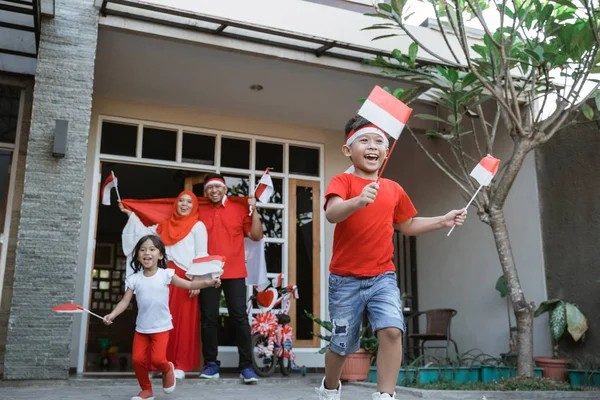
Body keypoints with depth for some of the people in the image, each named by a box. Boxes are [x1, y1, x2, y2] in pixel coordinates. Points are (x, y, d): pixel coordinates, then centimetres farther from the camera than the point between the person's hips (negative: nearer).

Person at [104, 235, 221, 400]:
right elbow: (125, 301, -3)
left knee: (157, 359, -13)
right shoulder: (134, 279, -2)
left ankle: (167, 369, 24)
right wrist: (113, 314, -19)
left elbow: (189, 285, -9)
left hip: (161, 327, -3)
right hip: (141, 328, 3)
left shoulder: (166, 275, -7)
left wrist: (208, 282, -23)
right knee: (137, 359, -1)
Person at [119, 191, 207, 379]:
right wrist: (130, 213, 32)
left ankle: (180, 365, 1)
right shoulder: (165, 225, 18)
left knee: (183, 321, -3)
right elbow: (145, 231, 32)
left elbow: (201, 255, -3)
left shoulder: (198, 226, 4)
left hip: (185, 278, -4)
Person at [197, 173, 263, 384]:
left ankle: (246, 366, 1)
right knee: (208, 319, 5)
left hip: (234, 273, -1)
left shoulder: (240, 209, 6)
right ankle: (211, 364, 16)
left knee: (240, 317, -3)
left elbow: (256, 236, 3)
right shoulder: (199, 212, 8)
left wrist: (254, 210, -3)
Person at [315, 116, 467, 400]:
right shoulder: (342, 181, -8)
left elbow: (407, 226, 21)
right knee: (342, 343, 9)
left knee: (392, 330, -19)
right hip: (345, 278, -3)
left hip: (383, 277, 3)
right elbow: (332, 213, -28)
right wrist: (358, 201, -48)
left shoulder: (394, 190, 7)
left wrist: (444, 220, 12)